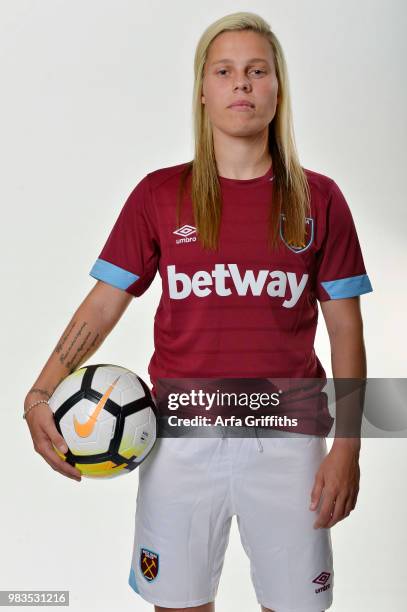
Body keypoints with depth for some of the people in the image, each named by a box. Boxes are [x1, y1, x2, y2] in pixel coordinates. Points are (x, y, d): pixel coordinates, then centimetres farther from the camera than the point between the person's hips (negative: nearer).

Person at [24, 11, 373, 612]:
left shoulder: (318, 199, 3)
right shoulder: (159, 195, 2)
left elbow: (345, 327, 3)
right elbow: (103, 305, 0)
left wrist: (347, 446, -2)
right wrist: (40, 394, -13)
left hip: (287, 440, 1)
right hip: (182, 439, 0)